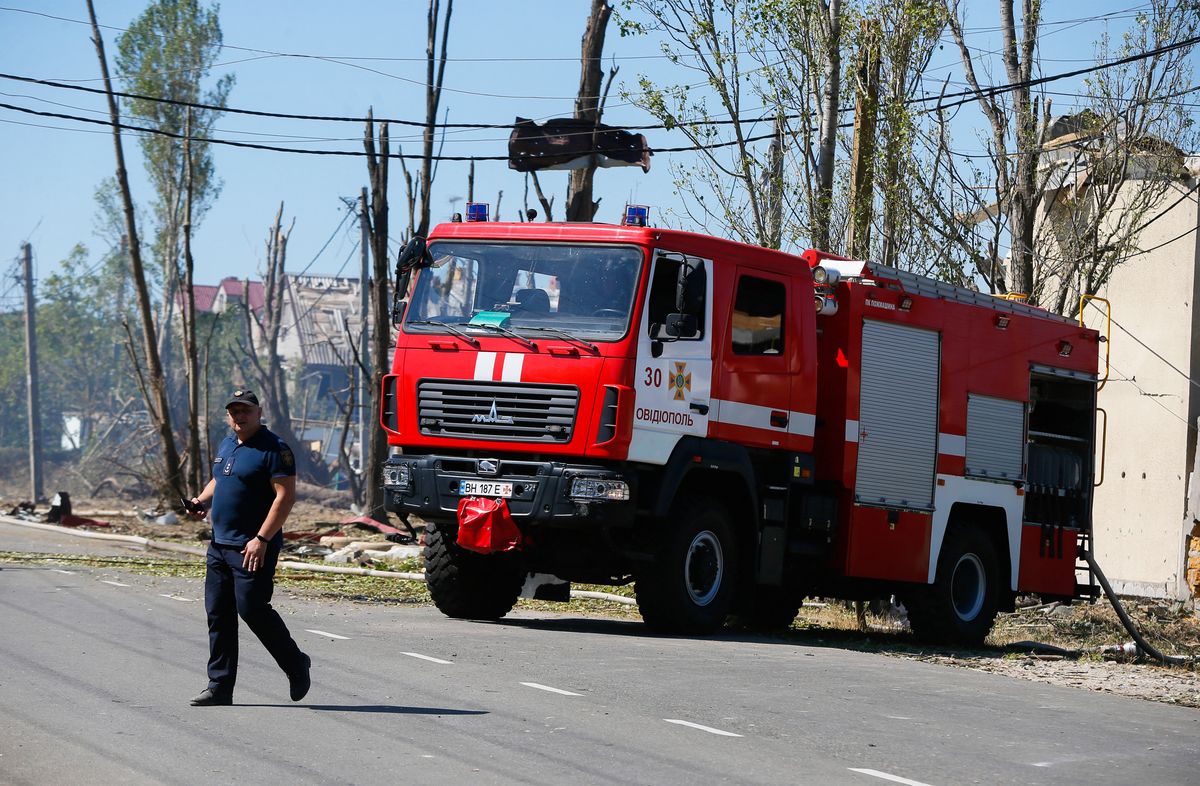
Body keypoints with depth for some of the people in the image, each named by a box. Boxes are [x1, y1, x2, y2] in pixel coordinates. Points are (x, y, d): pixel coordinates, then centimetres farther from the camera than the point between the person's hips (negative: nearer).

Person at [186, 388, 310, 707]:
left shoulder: (274, 449, -11)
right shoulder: (227, 445, 16)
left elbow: (285, 496, -17)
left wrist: (262, 540, -23)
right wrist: (202, 500, 7)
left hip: (253, 548, -8)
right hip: (220, 545, 8)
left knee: (252, 608, -11)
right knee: (218, 613, 6)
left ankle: (296, 665, 9)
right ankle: (220, 686, 10)